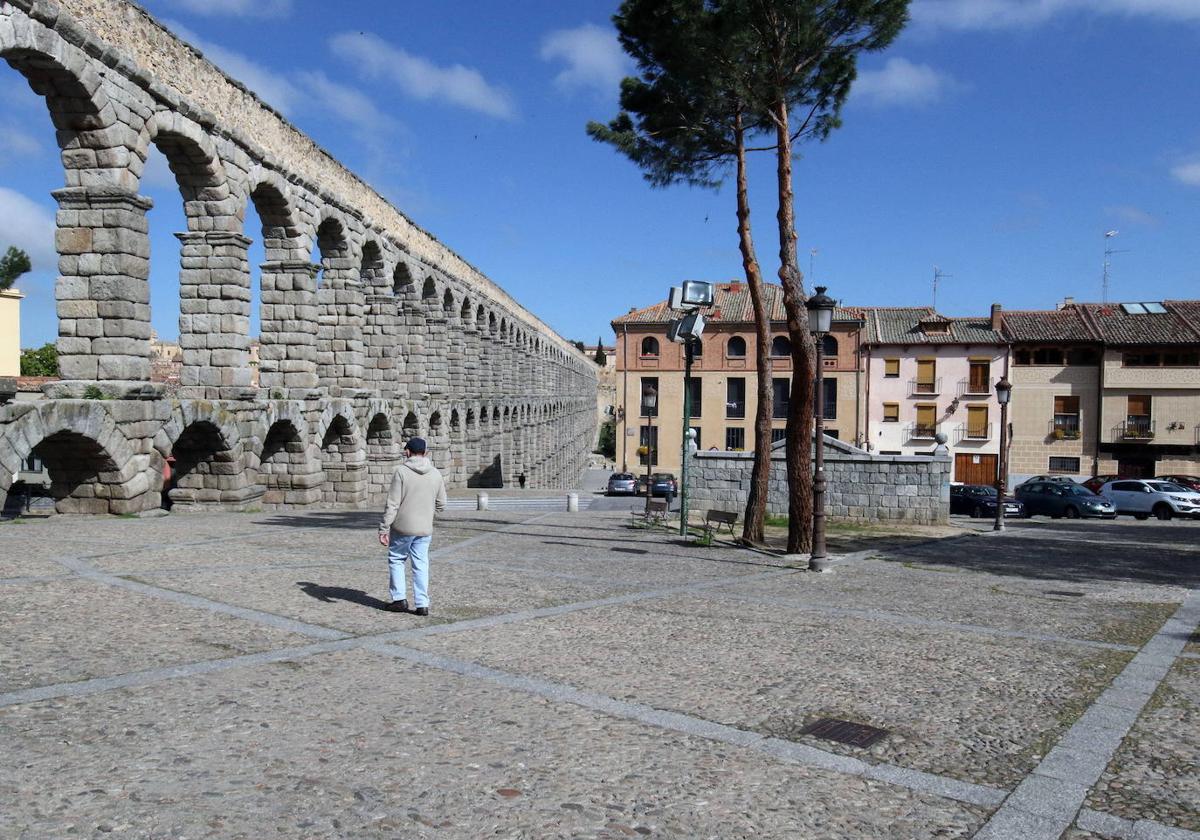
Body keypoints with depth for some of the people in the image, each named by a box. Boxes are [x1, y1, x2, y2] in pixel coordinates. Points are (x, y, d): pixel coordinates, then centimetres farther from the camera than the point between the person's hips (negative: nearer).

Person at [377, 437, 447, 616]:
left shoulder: (401, 471, -11)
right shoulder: (436, 474, 2)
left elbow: (392, 504, -13)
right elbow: (441, 505, 7)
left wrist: (384, 529, -9)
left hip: (403, 527, -3)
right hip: (425, 528, 3)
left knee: (396, 560, 15)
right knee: (421, 565, 10)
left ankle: (399, 599, 13)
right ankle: (422, 604, 9)